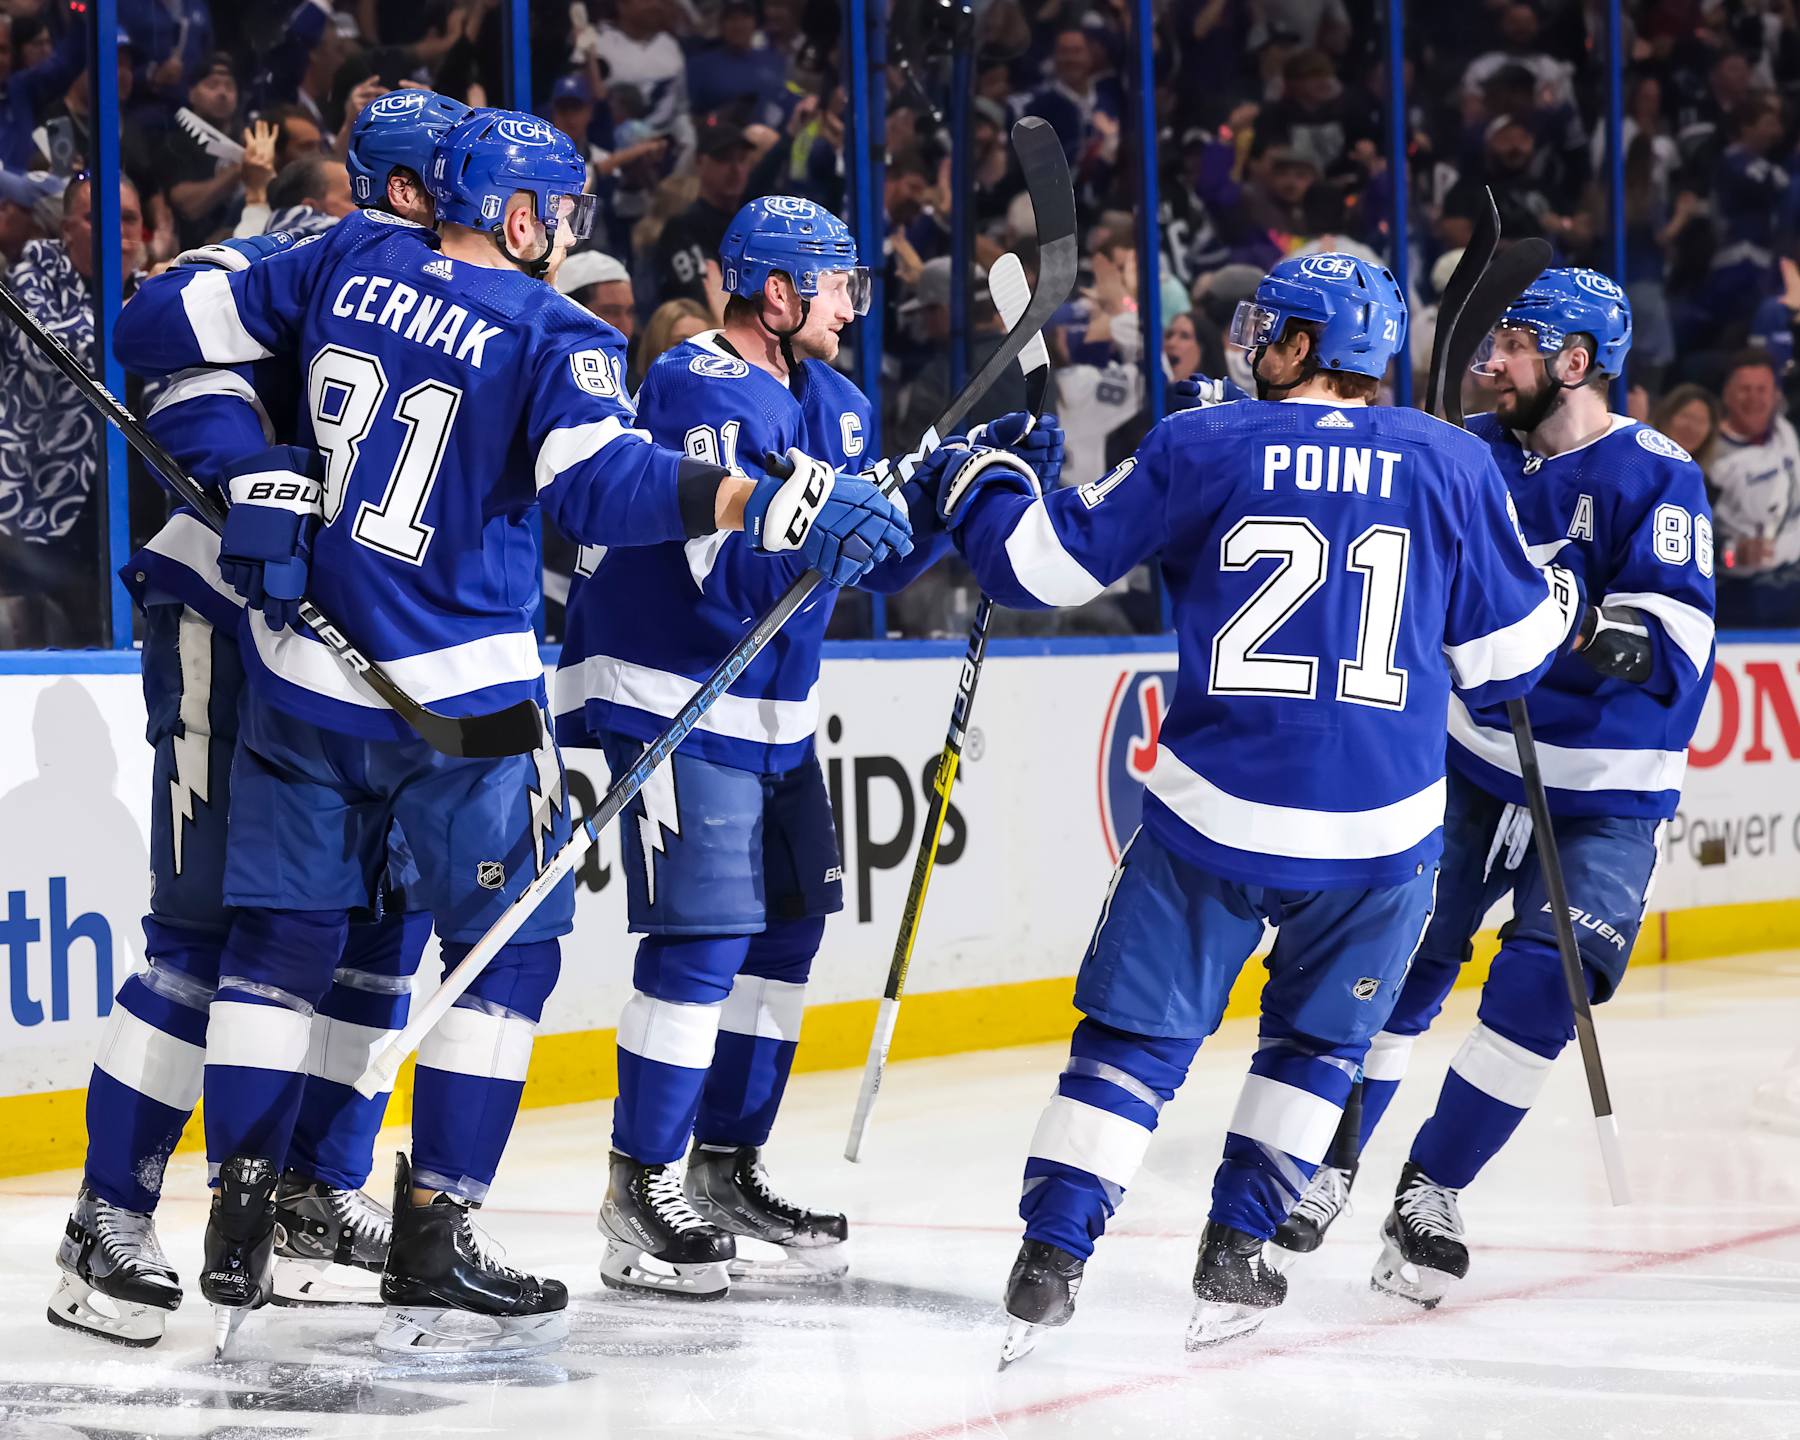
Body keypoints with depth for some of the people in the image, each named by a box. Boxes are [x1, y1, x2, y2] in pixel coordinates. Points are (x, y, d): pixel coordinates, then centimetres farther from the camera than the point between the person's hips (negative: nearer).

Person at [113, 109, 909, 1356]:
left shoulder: (351, 260, 4)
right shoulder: (551, 334, -11)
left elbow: (177, 327, 8)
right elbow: (601, 481, -27)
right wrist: (771, 504, -33)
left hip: (300, 670, 5)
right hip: (456, 694, -5)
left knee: (282, 936, 15)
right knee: (513, 948, 7)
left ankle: (236, 1246, 14)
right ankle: (432, 1258, 3)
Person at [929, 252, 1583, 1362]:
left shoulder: (1203, 449, -1)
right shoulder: (1452, 464, 3)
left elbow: (1049, 563, 4)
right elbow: (1505, 654, 8)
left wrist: (980, 486, 23)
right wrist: (1564, 601, 30)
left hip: (1213, 812, -1)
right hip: (1380, 833, 1)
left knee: (1136, 1036, 9)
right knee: (1319, 1040, 22)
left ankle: (1051, 1261, 0)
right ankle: (1233, 1260, 18)